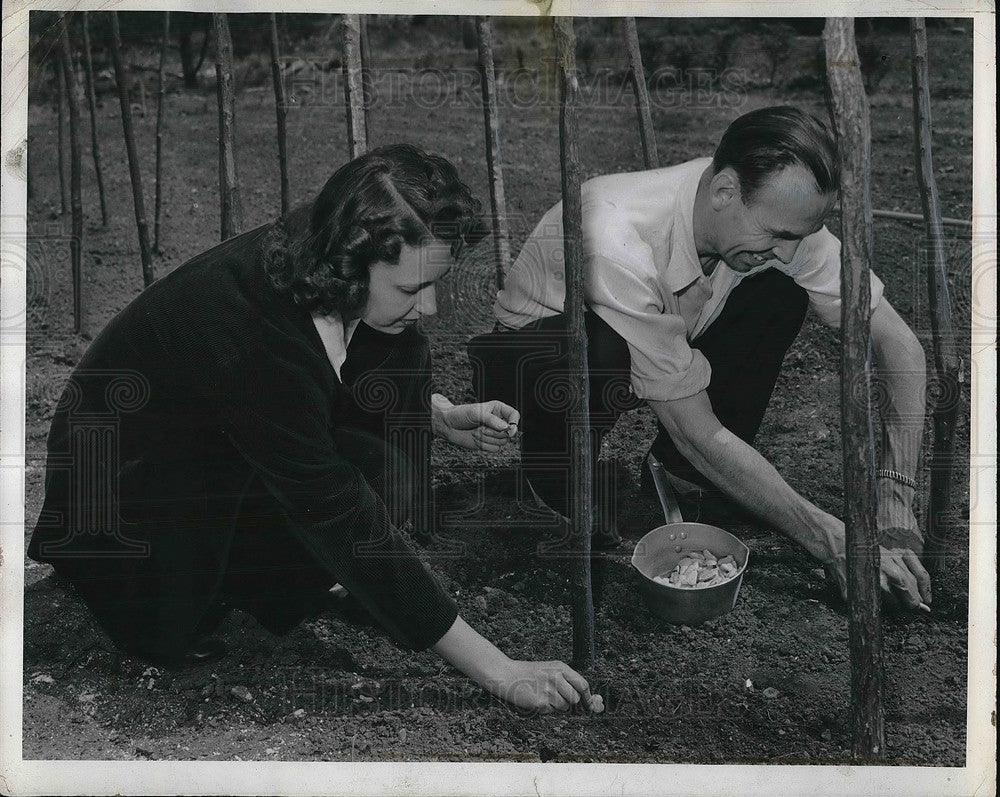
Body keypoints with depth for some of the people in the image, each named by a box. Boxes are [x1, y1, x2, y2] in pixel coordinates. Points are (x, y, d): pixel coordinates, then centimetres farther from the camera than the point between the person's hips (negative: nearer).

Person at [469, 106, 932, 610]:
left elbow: (898, 343, -16)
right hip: (538, 351, -5)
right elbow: (698, 434, -32)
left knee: (779, 292, -20)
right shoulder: (618, 244, -39)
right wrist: (827, 538, -29)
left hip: (665, 349, 5)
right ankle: (558, 487, -10)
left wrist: (895, 515, -25)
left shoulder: (780, 215, -23)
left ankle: (681, 476, -6)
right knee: (600, 351, -40)